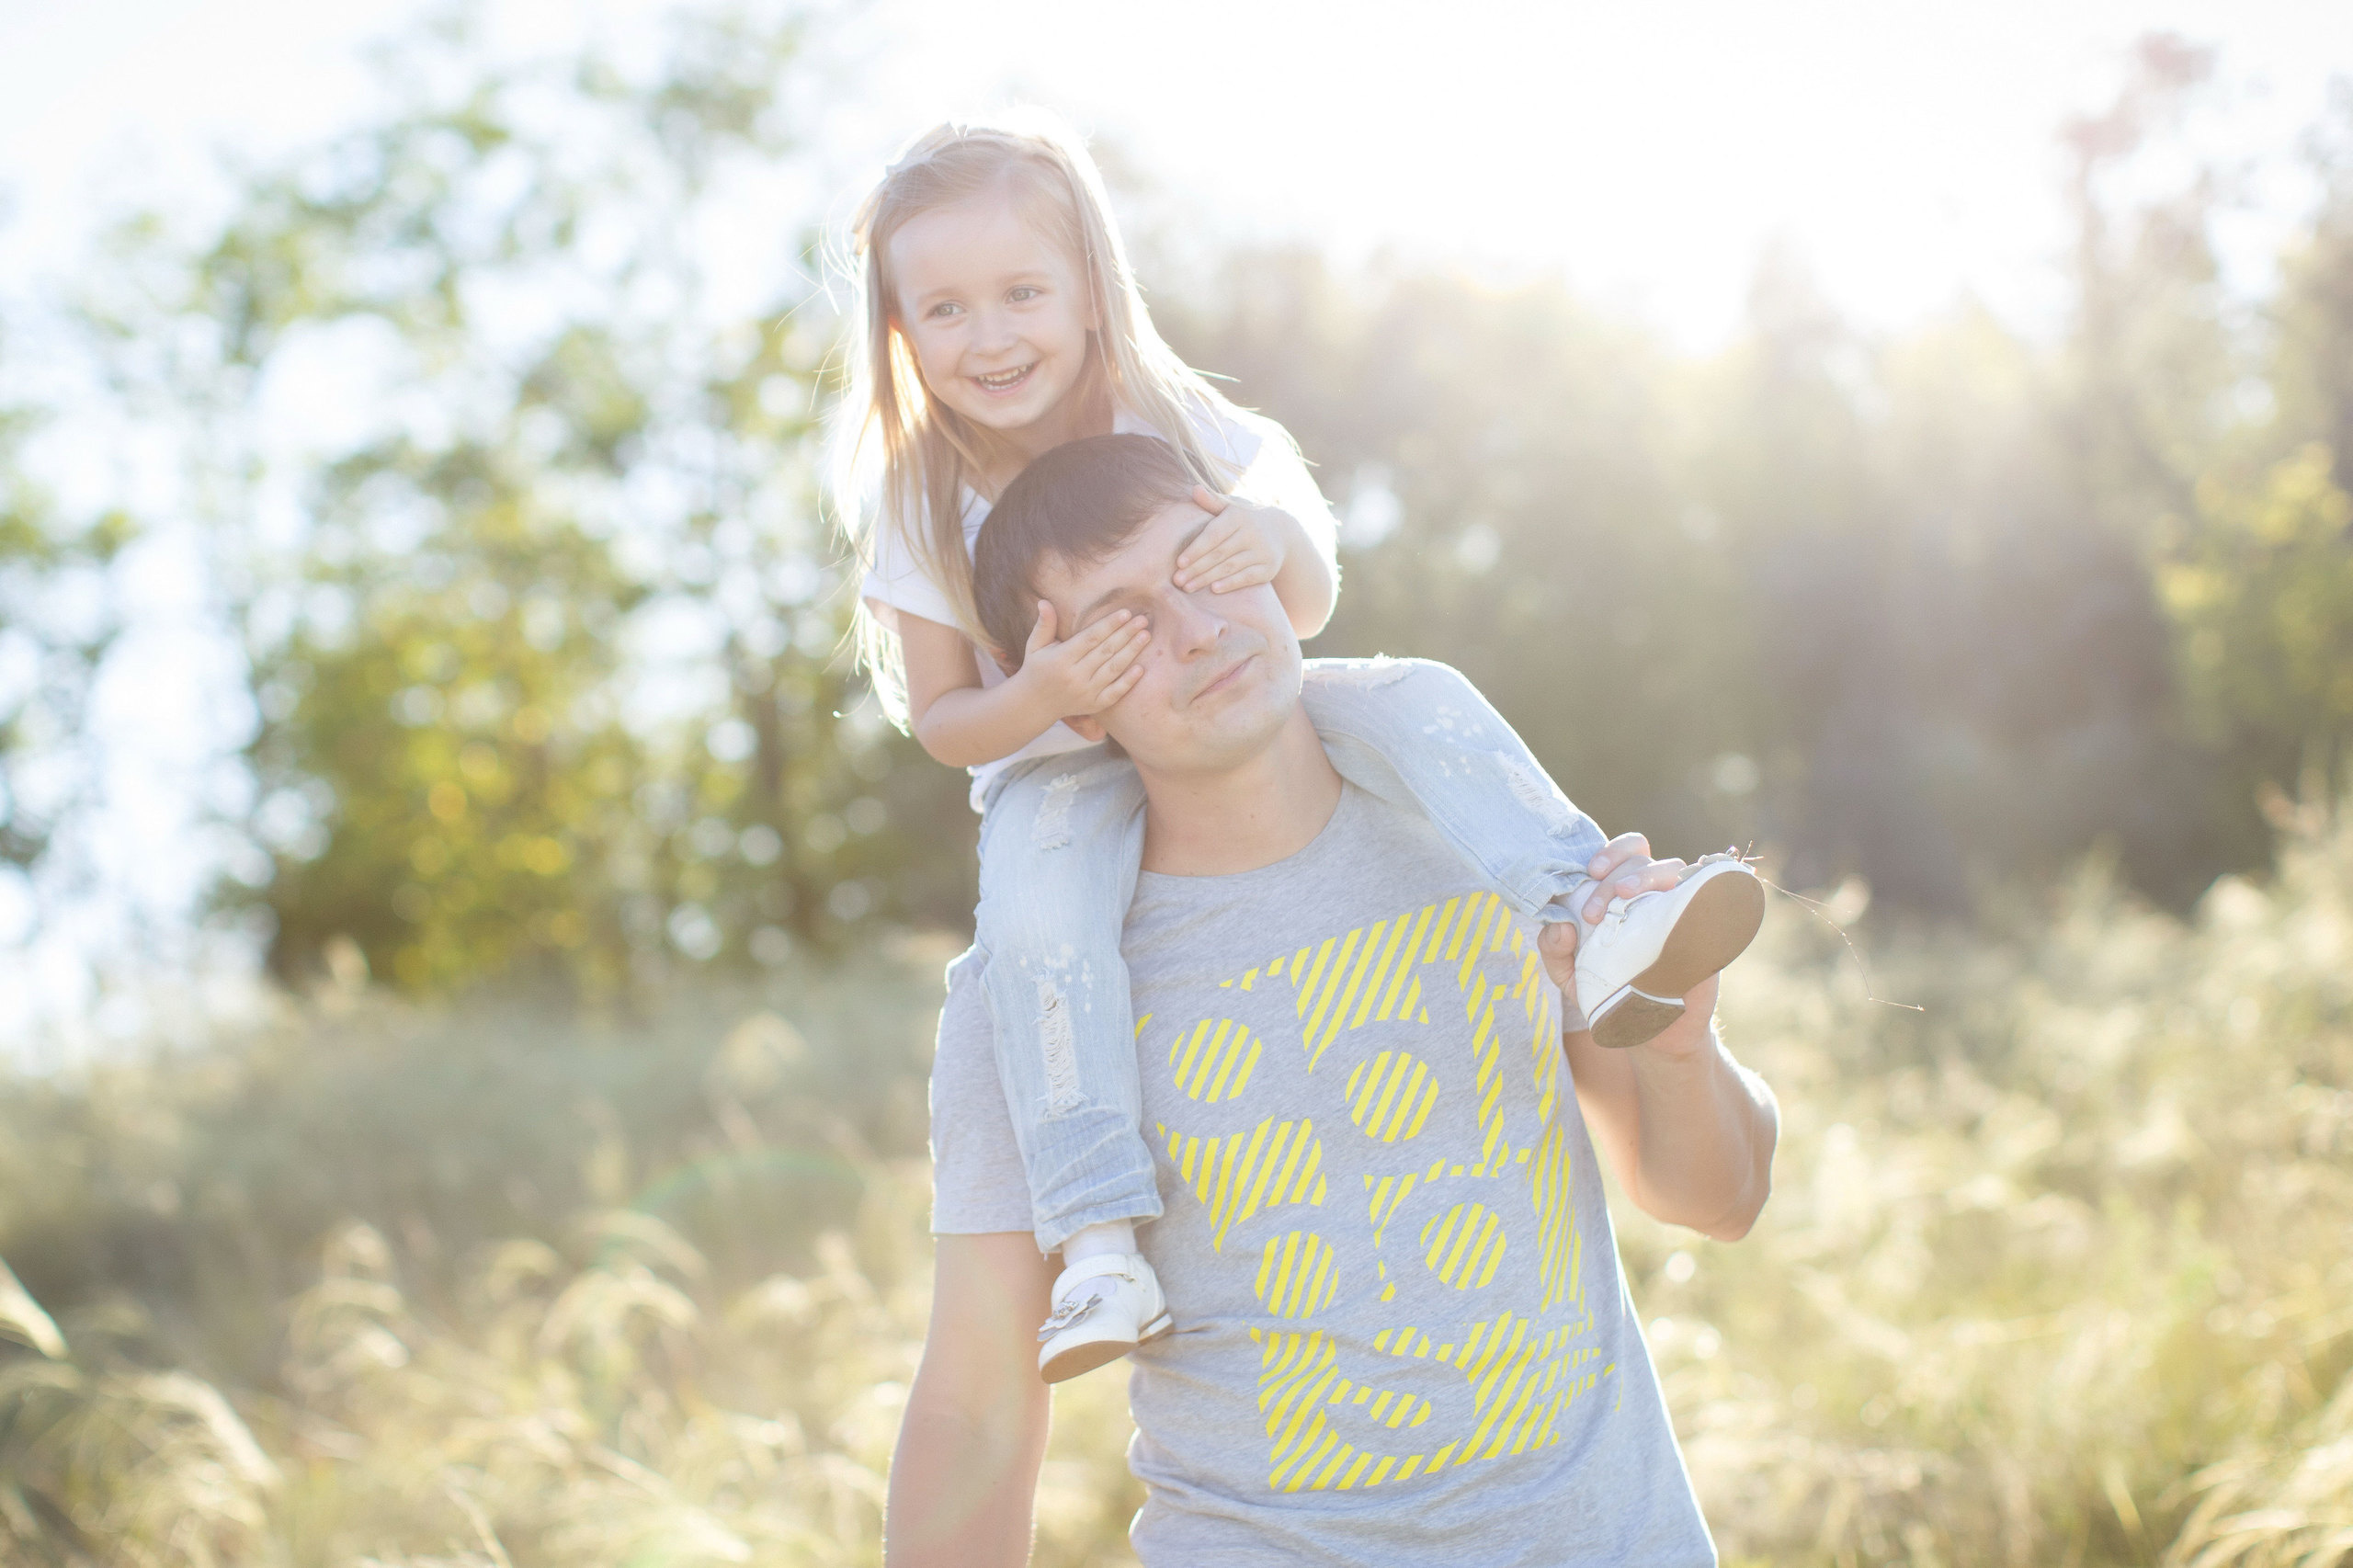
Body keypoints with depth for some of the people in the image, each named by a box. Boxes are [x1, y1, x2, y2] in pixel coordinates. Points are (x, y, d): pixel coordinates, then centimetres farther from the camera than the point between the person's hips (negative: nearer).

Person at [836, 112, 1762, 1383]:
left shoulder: (1178, 426, -7)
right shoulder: (920, 506, -9)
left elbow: (1307, 614, -8)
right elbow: (941, 721, -6)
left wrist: (1278, 531, -34)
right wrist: (1040, 695, -30)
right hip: (1055, 771, -2)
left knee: (1408, 704, -24)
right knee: (1038, 924, -35)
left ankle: (1584, 924, -33)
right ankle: (1099, 1247, -37)